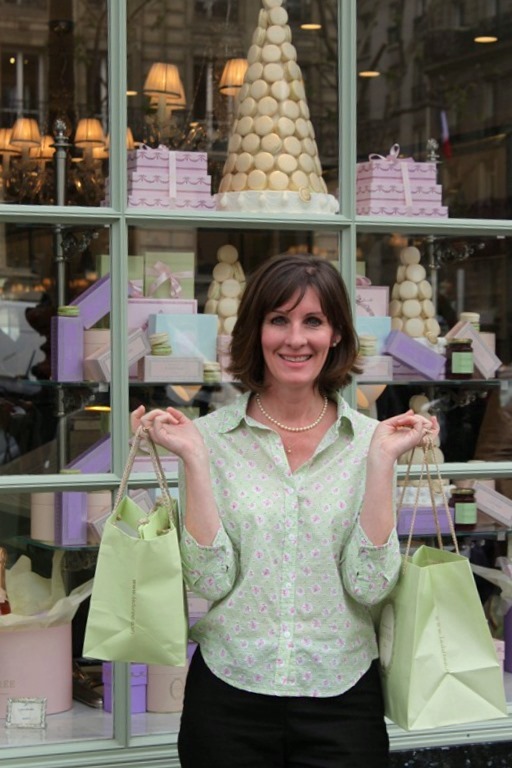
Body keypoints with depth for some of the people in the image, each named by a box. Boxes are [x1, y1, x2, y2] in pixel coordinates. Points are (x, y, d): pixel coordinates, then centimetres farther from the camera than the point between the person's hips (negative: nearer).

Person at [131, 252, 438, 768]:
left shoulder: (370, 439, -1)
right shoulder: (212, 436, -3)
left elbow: (370, 585, -8)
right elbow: (210, 581, -9)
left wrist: (382, 459, -13)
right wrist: (193, 457, -15)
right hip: (229, 692, 0)